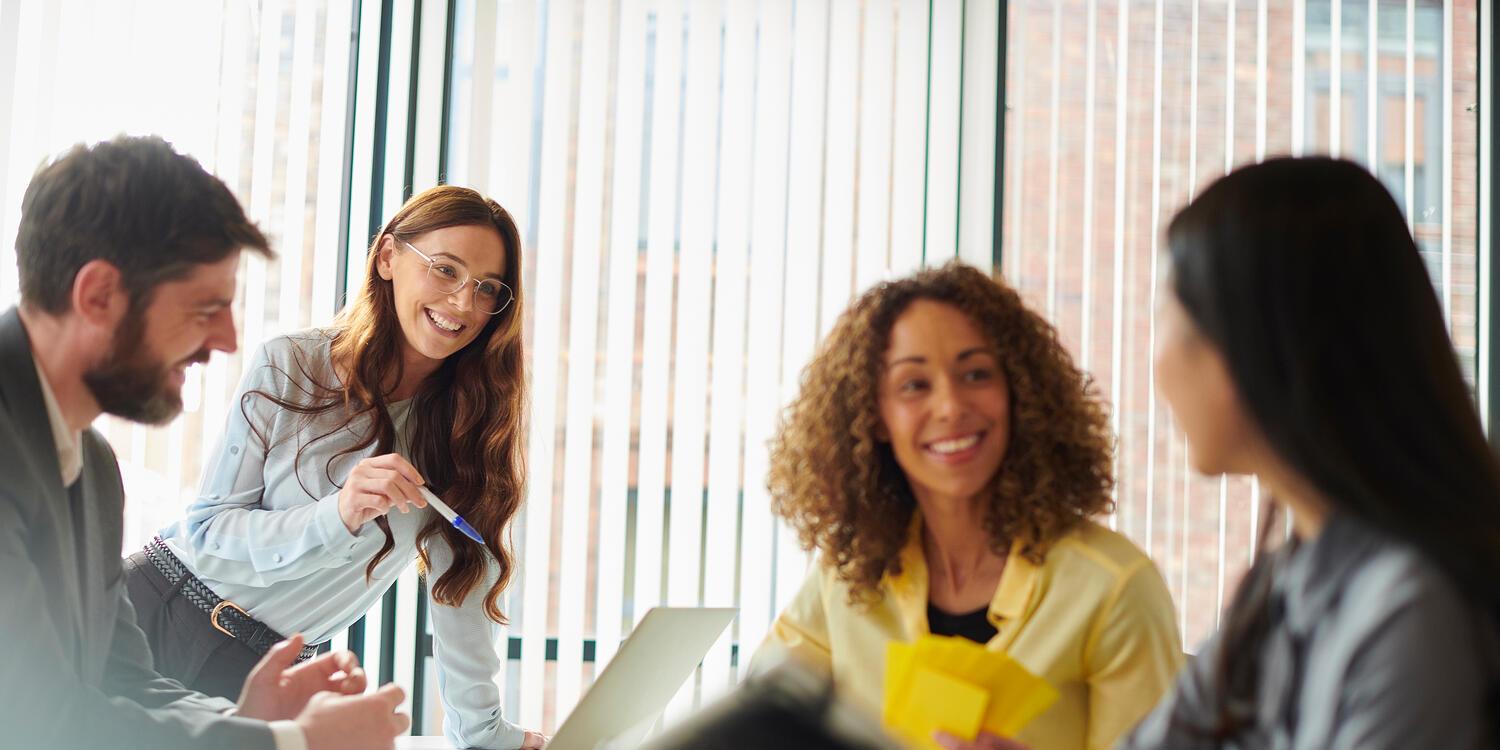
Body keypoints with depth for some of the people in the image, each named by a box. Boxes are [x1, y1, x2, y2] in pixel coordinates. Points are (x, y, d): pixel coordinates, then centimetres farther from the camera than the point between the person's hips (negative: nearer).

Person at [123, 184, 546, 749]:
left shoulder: (475, 417, -2)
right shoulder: (291, 366, -10)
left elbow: (461, 581, 3)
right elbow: (207, 532, -12)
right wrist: (337, 516, -28)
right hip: (161, 613, -2)